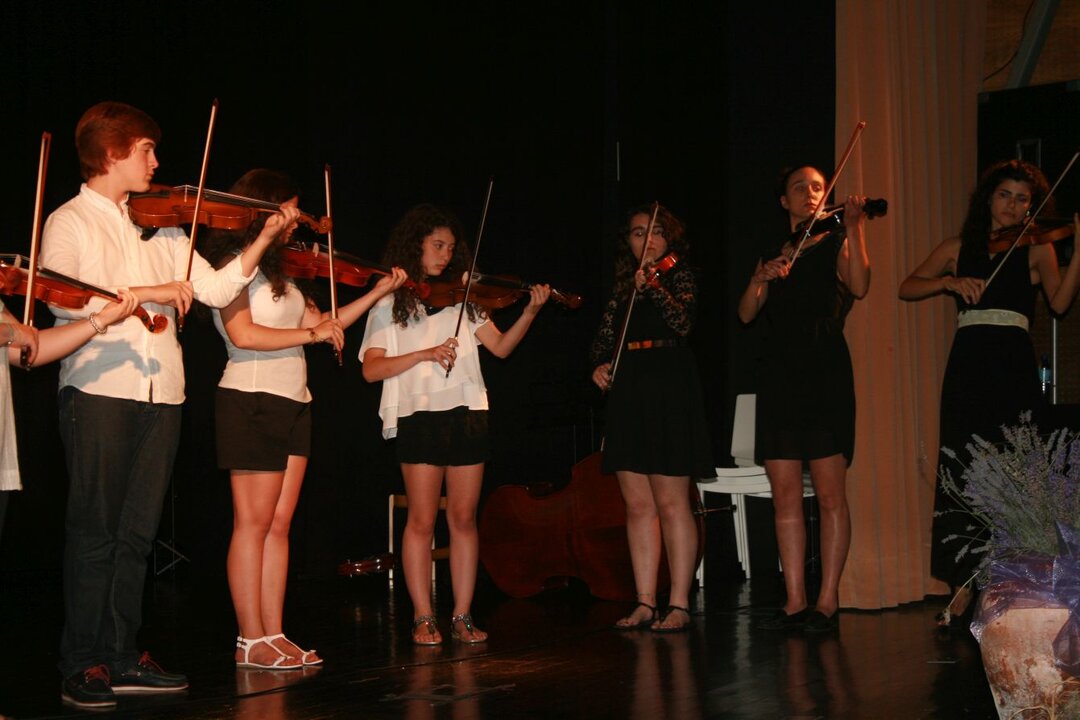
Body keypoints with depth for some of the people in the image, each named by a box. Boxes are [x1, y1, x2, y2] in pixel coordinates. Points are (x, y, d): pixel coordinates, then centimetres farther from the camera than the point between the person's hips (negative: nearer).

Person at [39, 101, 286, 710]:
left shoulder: (160, 226, 18)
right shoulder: (69, 222, 2)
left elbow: (217, 289, 11)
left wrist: (266, 238, 1)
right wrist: (150, 292, -18)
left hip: (161, 394, 5)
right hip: (98, 390, -5)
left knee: (137, 532, 8)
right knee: (95, 531, -2)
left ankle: (122, 658, 14)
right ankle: (83, 665, 4)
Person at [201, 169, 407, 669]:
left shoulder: (274, 271, 19)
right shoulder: (235, 266, -7)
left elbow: (320, 324, 18)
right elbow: (244, 335, -20)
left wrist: (378, 293, 18)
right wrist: (311, 334, -14)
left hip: (292, 404, 9)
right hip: (253, 402, -9)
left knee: (279, 525, 7)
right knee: (253, 524, -6)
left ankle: (273, 634, 9)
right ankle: (251, 641, -2)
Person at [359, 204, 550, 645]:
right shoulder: (390, 303, 5)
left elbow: (500, 346, 4)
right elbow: (371, 370, -5)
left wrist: (529, 313, -11)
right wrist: (424, 354, -15)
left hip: (466, 414, 3)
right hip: (419, 417, -3)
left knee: (463, 518, 4)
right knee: (422, 521, -1)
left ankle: (462, 616, 9)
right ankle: (423, 618, 6)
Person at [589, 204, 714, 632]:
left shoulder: (679, 276, 2)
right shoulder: (624, 285, 18)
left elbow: (683, 321, -15)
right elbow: (605, 335, 15)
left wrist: (652, 287, -29)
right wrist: (599, 365, -5)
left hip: (668, 391, -6)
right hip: (626, 393, 6)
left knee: (671, 503, -6)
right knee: (637, 504, 6)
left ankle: (679, 605, -4)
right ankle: (645, 603, 10)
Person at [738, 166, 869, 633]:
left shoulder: (835, 243, 7)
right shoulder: (772, 256, 19)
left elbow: (859, 287, -13)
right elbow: (746, 313, 6)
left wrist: (853, 227, -20)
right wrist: (761, 277, -11)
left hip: (824, 372, -4)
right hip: (779, 375, 4)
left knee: (829, 493, -6)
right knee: (785, 494, 2)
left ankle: (827, 602, -3)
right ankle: (794, 601, 5)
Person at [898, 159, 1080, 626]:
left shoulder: (1036, 250, 9)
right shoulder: (958, 249, 15)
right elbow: (907, 288, 7)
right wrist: (948, 281, -9)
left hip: (1014, 370, -2)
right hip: (968, 369, 2)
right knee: (961, 474, -1)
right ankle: (964, 585, 6)